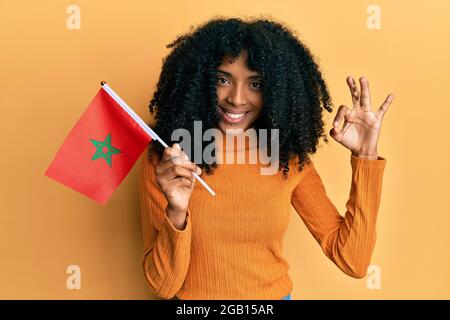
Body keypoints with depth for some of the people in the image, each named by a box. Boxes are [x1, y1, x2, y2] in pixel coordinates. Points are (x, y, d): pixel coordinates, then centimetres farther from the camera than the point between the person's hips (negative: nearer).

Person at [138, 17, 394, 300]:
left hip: (276, 294, 2)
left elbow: (352, 260, -14)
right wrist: (176, 213, -35)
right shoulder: (161, 162, -17)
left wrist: (365, 156, -20)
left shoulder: (290, 160, -10)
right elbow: (164, 285, -18)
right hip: (193, 301, -2)